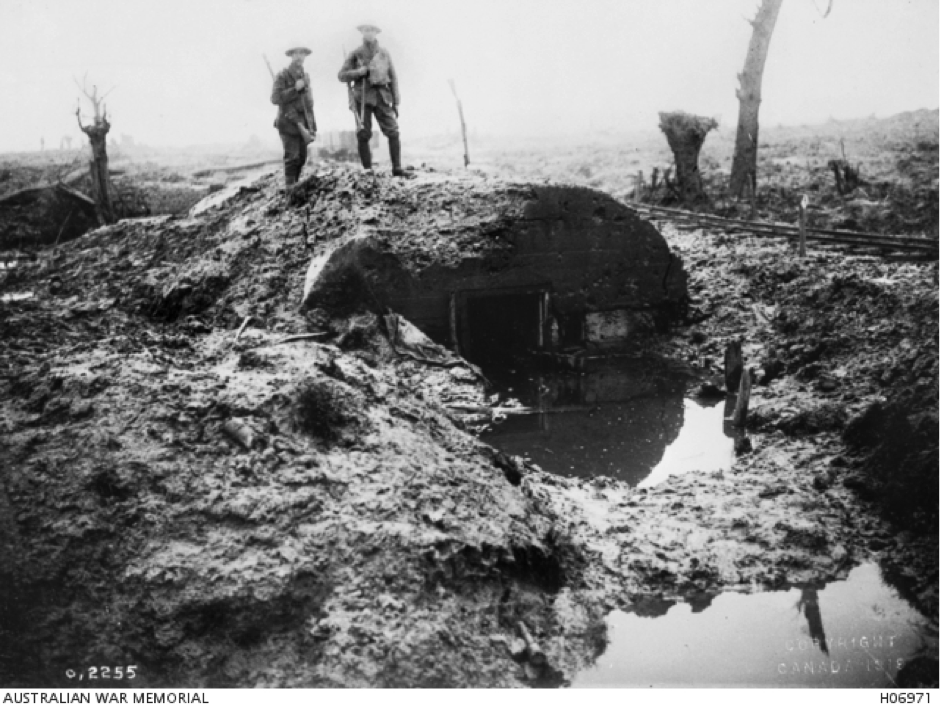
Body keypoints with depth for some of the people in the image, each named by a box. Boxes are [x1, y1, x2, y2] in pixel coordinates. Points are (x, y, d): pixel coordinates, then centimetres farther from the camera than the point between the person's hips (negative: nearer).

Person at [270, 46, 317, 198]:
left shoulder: (306, 76, 15)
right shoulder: (282, 76, -3)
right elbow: (275, 98, -11)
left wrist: (312, 125, 14)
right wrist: (295, 89, -18)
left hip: (303, 122, 6)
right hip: (288, 121, -6)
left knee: (302, 157, 2)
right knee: (292, 157, -12)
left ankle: (295, 188, 10)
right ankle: (290, 193, -10)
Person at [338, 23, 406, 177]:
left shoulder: (384, 53, 11)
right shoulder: (356, 54, 5)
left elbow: (393, 77, 14)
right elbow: (342, 75, 5)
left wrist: (396, 101, 9)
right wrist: (360, 72, -12)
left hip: (382, 97, 1)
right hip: (363, 97, -1)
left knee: (393, 132, -8)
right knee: (363, 135, -3)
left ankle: (397, 169, -4)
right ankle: (367, 170, 5)